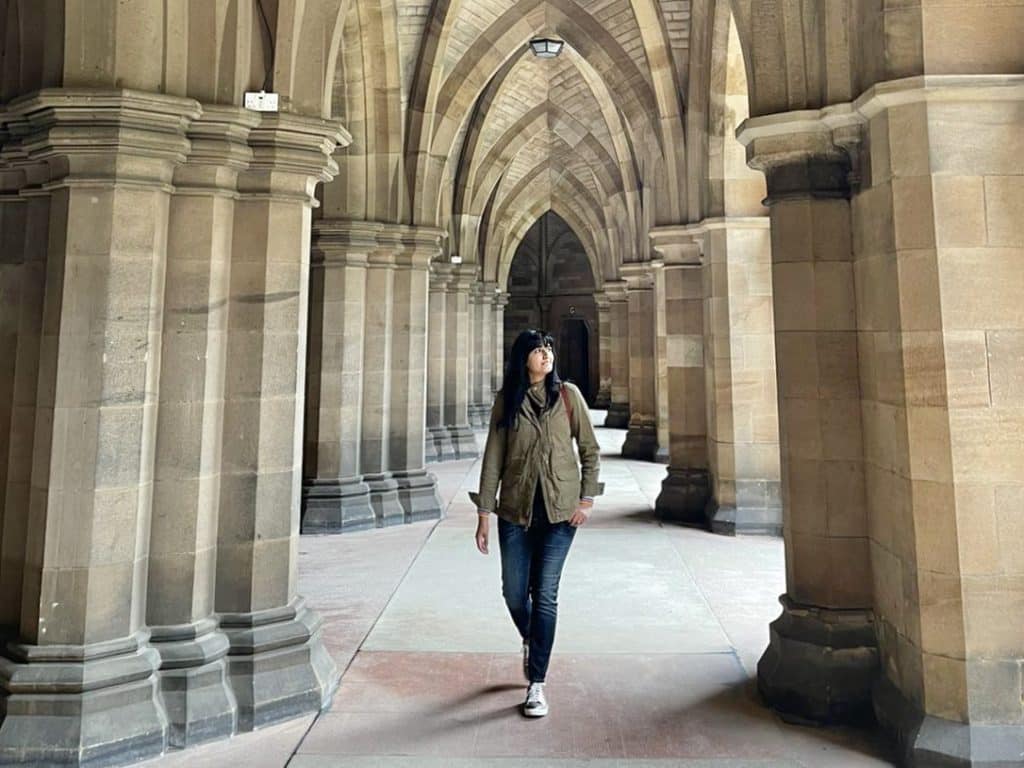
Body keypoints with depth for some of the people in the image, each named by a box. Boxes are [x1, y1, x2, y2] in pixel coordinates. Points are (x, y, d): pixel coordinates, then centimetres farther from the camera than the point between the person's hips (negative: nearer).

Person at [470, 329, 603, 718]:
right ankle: (531, 642, 44)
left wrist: (587, 499, -4)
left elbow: (590, 451, 4)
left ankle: (536, 684, 12)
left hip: (560, 509, -1)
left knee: (545, 594, -1)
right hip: (515, 510, 2)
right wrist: (484, 512, -2)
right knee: (514, 592, 11)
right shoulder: (506, 400, 1)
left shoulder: (567, 395, -1)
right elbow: (493, 459, 1)